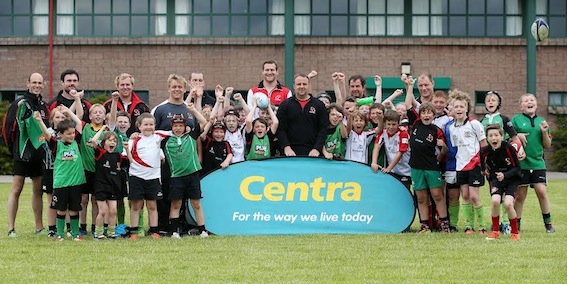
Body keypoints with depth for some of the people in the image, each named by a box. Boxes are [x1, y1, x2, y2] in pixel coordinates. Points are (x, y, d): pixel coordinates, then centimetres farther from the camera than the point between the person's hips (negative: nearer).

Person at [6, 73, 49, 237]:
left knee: (38, 190, 11)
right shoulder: (20, 104, -6)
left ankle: (39, 227, 17)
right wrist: (14, 148, -9)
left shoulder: (44, 105, 14)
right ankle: (11, 228, -5)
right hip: (23, 154, -6)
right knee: (16, 190, -5)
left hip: (39, 155, 6)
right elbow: (8, 127, -9)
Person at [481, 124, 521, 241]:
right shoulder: (485, 151, -11)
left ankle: (515, 232, -1)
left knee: (507, 204, -21)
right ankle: (495, 231, -3)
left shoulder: (508, 148, -20)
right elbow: (484, 167, 11)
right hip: (496, 179, 3)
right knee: (495, 201, -22)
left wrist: (505, 175, -26)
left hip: (512, 179, -3)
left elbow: (517, 168, -15)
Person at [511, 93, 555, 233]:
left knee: (542, 191, -7)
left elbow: (547, 145, 12)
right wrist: (517, 136, -15)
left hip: (537, 163, 2)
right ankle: (516, 224, 14)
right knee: (520, 195, 1)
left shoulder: (541, 122, 11)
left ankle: (548, 223, 6)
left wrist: (545, 132, -5)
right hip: (521, 163, -2)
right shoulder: (516, 120, 2)